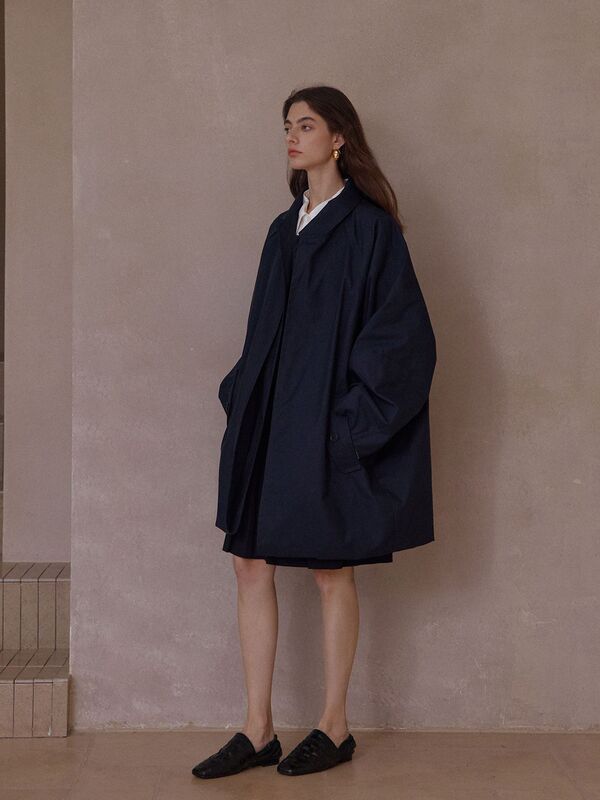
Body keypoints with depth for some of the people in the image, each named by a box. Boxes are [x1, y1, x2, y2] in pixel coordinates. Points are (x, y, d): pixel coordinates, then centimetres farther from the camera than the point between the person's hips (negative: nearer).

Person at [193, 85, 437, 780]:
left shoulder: (369, 228, -7)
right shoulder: (284, 228, 14)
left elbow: (402, 333, -12)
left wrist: (349, 420, -16)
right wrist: (241, 397, 8)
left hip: (327, 427, -7)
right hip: (269, 422, 7)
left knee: (332, 571, 3)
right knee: (251, 565, 4)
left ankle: (334, 728, 17)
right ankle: (257, 732, 12)